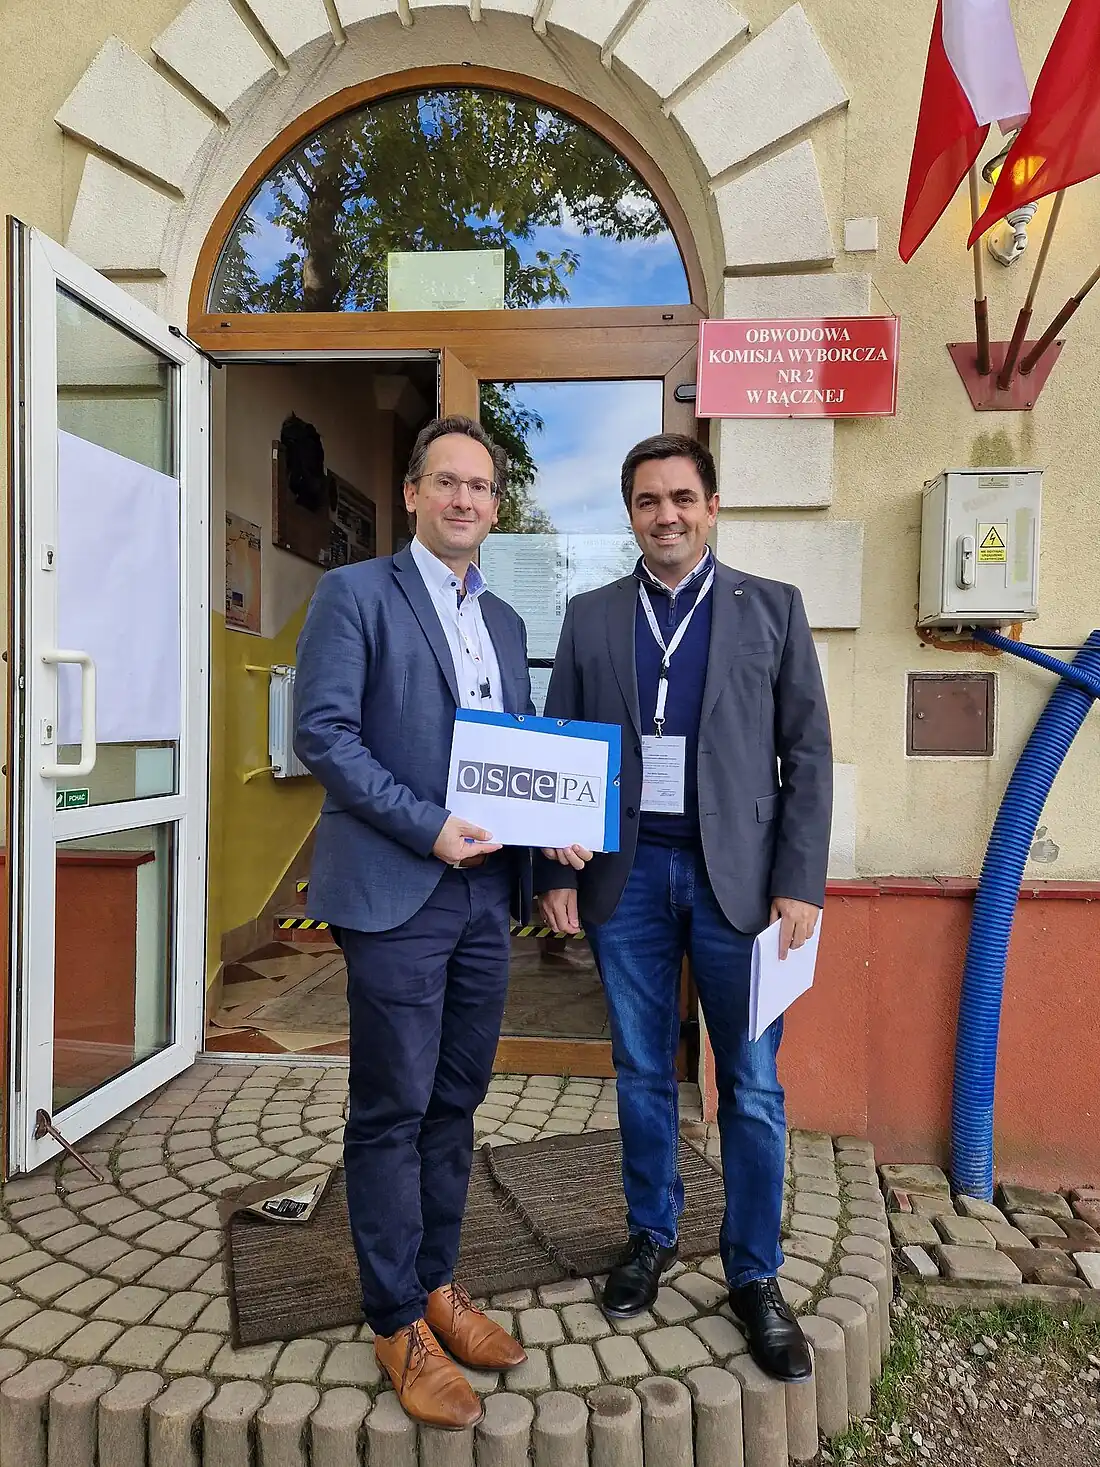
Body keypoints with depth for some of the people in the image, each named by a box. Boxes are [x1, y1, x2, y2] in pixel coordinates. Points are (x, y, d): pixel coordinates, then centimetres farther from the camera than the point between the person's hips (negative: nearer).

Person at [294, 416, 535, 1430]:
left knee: (455, 1104, 16)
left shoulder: (504, 621, 16)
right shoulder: (355, 594, -3)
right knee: (392, 1113, 5)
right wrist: (427, 826, -18)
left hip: (483, 894, 6)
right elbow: (322, 731, -12)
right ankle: (398, 1325, 22)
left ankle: (438, 1285, 33)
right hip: (396, 891, -6)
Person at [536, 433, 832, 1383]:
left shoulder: (772, 608, 3)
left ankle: (755, 1276, 26)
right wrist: (555, 870, 2)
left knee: (752, 1085, 6)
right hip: (627, 874, 2)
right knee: (642, 1073, 14)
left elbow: (808, 754, 0)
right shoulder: (591, 617, 7)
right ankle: (652, 1236, 35)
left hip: (737, 874, -1)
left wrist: (800, 882, -6)